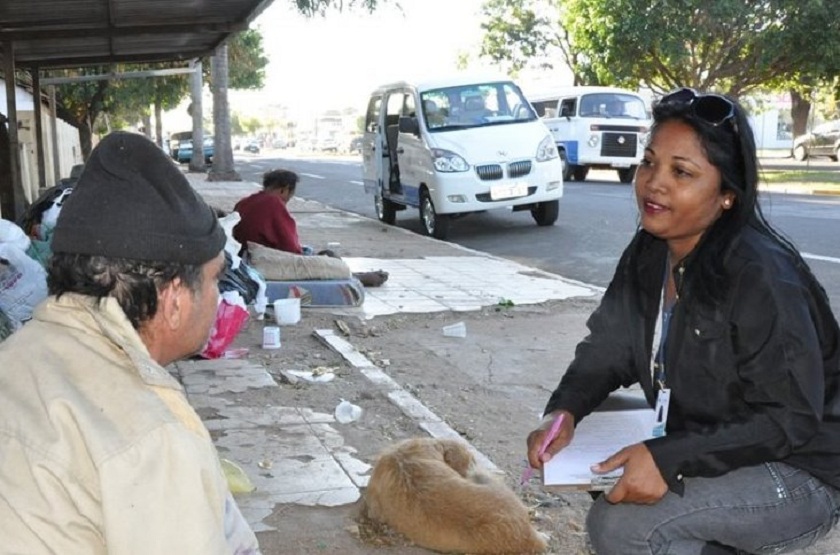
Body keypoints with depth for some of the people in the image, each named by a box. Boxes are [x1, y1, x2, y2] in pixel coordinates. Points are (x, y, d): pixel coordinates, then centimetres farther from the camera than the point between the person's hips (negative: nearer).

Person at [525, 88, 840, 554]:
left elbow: (790, 419, -25)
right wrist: (564, 410, -18)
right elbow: (607, 348, 1)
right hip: (704, 447, 8)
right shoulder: (649, 253, -2)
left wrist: (670, 458, -34)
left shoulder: (760, 276, -26)